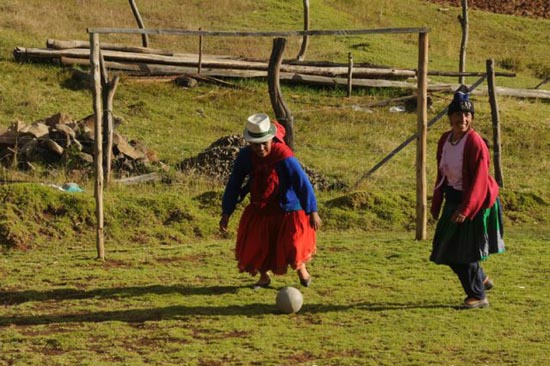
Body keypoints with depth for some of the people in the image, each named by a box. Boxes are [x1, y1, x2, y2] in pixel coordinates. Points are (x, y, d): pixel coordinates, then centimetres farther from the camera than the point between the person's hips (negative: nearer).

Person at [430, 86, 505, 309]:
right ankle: (481, 280, 35)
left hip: (476, 203, -8)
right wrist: (436, 204, 14)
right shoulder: (445, 140, 4)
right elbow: (442, 175, 13)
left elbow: (479, 180, -23)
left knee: (466, 252, -5)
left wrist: (466, 209, -29)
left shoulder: (475, 143, -20)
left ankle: (478, 296, 10)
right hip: (454, 200, 8)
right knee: (448, 251, 13)